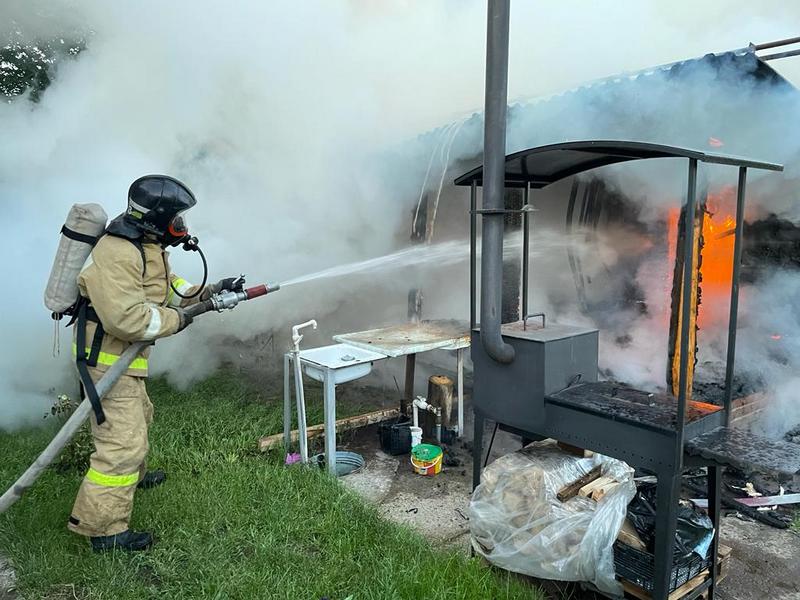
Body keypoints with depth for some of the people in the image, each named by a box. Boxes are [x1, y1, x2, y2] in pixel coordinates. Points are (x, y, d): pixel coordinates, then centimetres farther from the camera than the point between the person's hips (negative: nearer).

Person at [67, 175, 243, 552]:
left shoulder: (149, 246, 7)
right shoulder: (117, 254, -27)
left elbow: (169, 288, 18)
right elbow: (126, 317, -33)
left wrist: (211, 291, 5)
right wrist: (175, 320, -19)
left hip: (125, 355, 11)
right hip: (107, 358, -11)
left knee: (138, 416, 29)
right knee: (123, 442, -8)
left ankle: (131, 476, 53)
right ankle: (103, 528, 3)